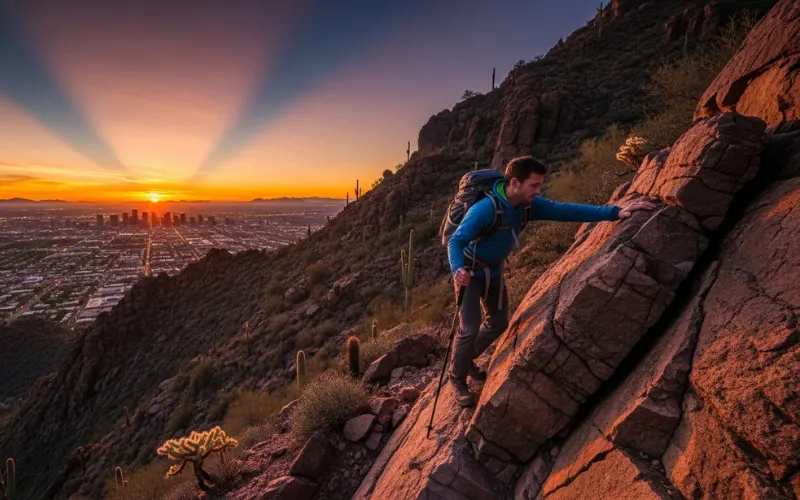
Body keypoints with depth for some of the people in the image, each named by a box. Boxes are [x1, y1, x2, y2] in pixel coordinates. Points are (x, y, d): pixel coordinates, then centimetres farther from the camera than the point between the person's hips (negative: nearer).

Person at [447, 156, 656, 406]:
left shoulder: (529, 205, -13)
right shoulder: (484, 209, -34)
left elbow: (566, 211, -15)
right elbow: (456, 241, -35)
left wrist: (615, 212, -22)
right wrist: (457, 269, -56)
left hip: (494, 270, 8)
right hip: (470, 272, -8)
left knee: (499, 323, 18)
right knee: (470, 328, -14)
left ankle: (467, 360, 40)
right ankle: (457, 377, 13)